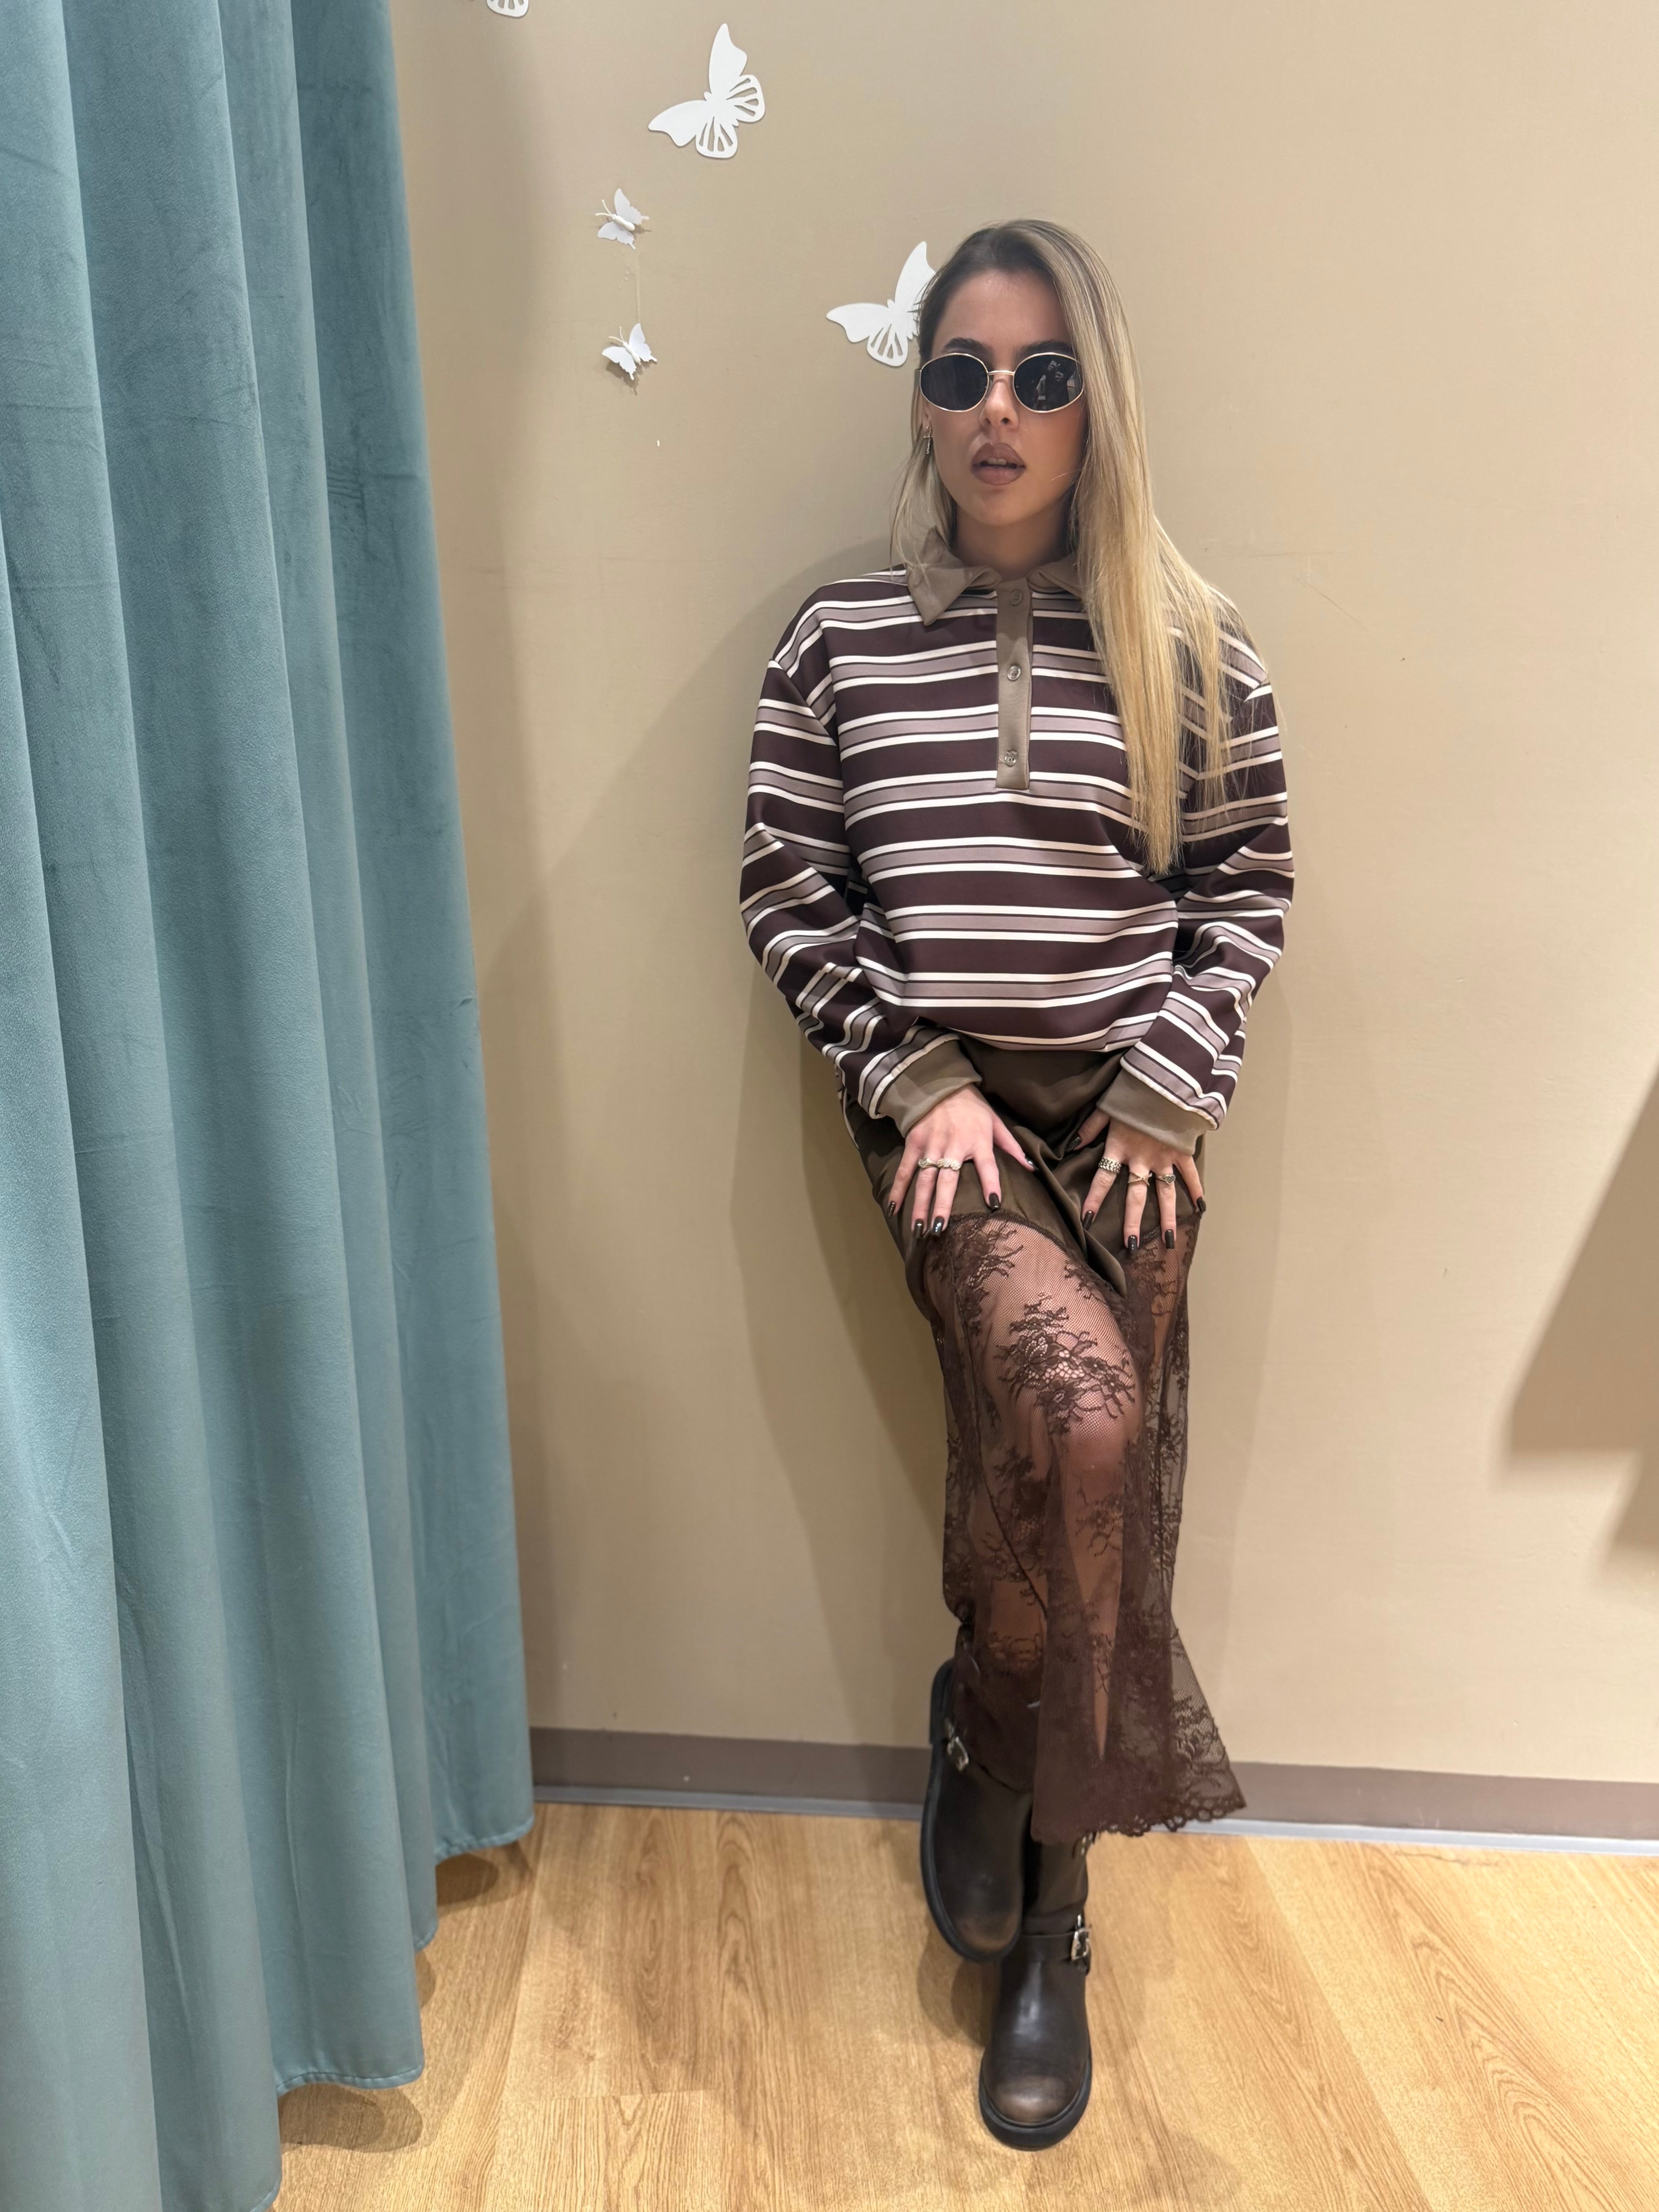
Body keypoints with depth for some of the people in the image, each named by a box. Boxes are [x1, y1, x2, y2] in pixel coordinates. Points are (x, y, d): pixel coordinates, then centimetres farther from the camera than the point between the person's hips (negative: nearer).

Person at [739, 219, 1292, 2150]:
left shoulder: (1189, 649, 2)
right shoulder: (842, 639, 1)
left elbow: (1245, 896, 6)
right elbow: (790, 891, 1)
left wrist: (1164, 1098, -5)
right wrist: (919, 1084, -8)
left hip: (1126, 1109, 2)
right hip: (938, 1105, -2)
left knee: (1101, 1483, -1)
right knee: (1076, 1411, -23)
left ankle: (1021, 1826, 24)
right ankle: (1053, 1902, 3)